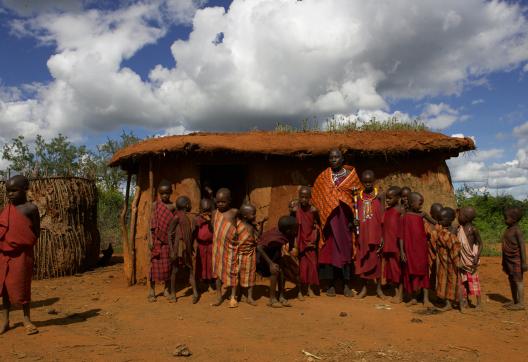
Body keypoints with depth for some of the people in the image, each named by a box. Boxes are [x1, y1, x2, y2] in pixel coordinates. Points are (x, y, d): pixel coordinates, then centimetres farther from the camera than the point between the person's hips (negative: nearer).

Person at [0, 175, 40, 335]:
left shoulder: (31, 208, -6)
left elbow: (36, 232, -3)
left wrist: (22, 243, -12)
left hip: (22, 254, -4)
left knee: (22, 286, 3)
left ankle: (27, 319, 17)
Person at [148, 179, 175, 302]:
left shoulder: (173, 206, 4)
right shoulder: (155, 205, 2)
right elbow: (152, 222, 0)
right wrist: (150, 239, -7)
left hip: (169, 239, 1)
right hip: (157, 239, -1)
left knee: (168, 264, 5)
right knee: (155, 264, 0)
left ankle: (167, 289, 17)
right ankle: (152, 290, 10)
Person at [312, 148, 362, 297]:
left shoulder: (351, 175, 5)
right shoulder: (323, 177, 7)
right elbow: (316, 197, 9)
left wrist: (354, 218, -5)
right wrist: (320, 215, -3)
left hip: (345, 218, 0)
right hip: (329, 218, 1)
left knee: (346, 249, 1)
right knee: (329, 249, 0)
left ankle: (347, 285, 10)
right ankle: (330, 284, 8)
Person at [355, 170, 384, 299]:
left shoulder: (378, 196, -3)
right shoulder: (359, 197, 6)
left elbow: (382, 218, -3)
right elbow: (356, 215, 9)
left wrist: (382, 236, -6)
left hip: (375, 234, -3)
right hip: (362, 234, 3)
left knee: (377, 260, 5)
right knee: (362, 260, 8)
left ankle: (379, 288, 18)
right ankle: (363, 288, 18)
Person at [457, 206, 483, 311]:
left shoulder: (473, 229, -14)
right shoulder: (459, 229, 2)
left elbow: (480, 243, -9)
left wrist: (477, 256, -18)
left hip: (471, 258, -5)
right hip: (462, 259, 6)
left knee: (473, 280, 1)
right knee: (463, 280, 10)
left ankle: (478, 302, 13)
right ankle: (467, 300, 20)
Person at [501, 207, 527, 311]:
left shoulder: (517, 230, -15)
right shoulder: (508, 230, 10)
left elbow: (522, 246, -17)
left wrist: (524, 262, -20)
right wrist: (504, 262, 20)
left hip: (516, 260, -8)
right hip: (508, 259, 8)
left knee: (518, 280, -4)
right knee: (511, 280, 13)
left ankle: (520, 303, 2)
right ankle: (515, 302, 21)